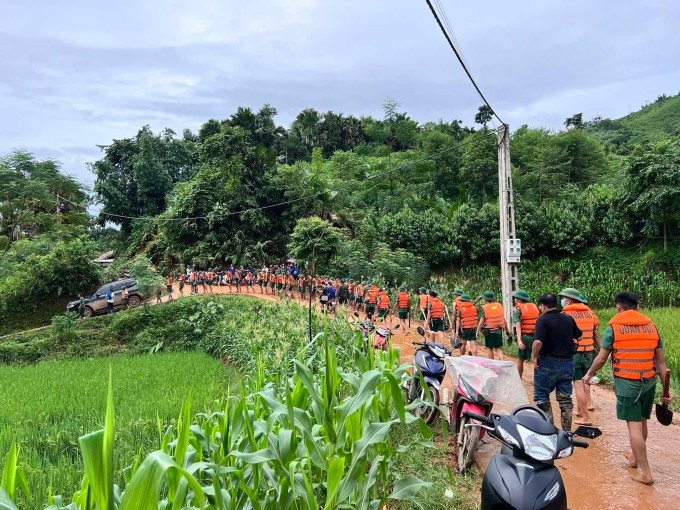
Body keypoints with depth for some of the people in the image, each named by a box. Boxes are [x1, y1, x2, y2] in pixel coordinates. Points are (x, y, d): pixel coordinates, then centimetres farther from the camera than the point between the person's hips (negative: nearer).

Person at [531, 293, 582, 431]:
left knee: (542, 397, 8)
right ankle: (567, 431, 17)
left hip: (548, 363, -6)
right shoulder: (569, 319, 6)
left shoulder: (543, 319, -14)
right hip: (567, 363, 6)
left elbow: (538, 342, -25)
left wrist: (534, 356, -11)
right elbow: (579, 336, 17)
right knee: (565, 399, 13)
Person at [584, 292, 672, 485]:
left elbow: (601, 358, -3)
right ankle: (634, 457, 39)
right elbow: (661, 361, 7)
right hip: (649, 381, 5)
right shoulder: (651, 326, 7)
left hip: (626, 381, -5)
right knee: (641, 422, 20)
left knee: (634, 425, 0)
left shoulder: (614, 327, -5)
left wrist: (589, 375, 13)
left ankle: (645, 473, 2)